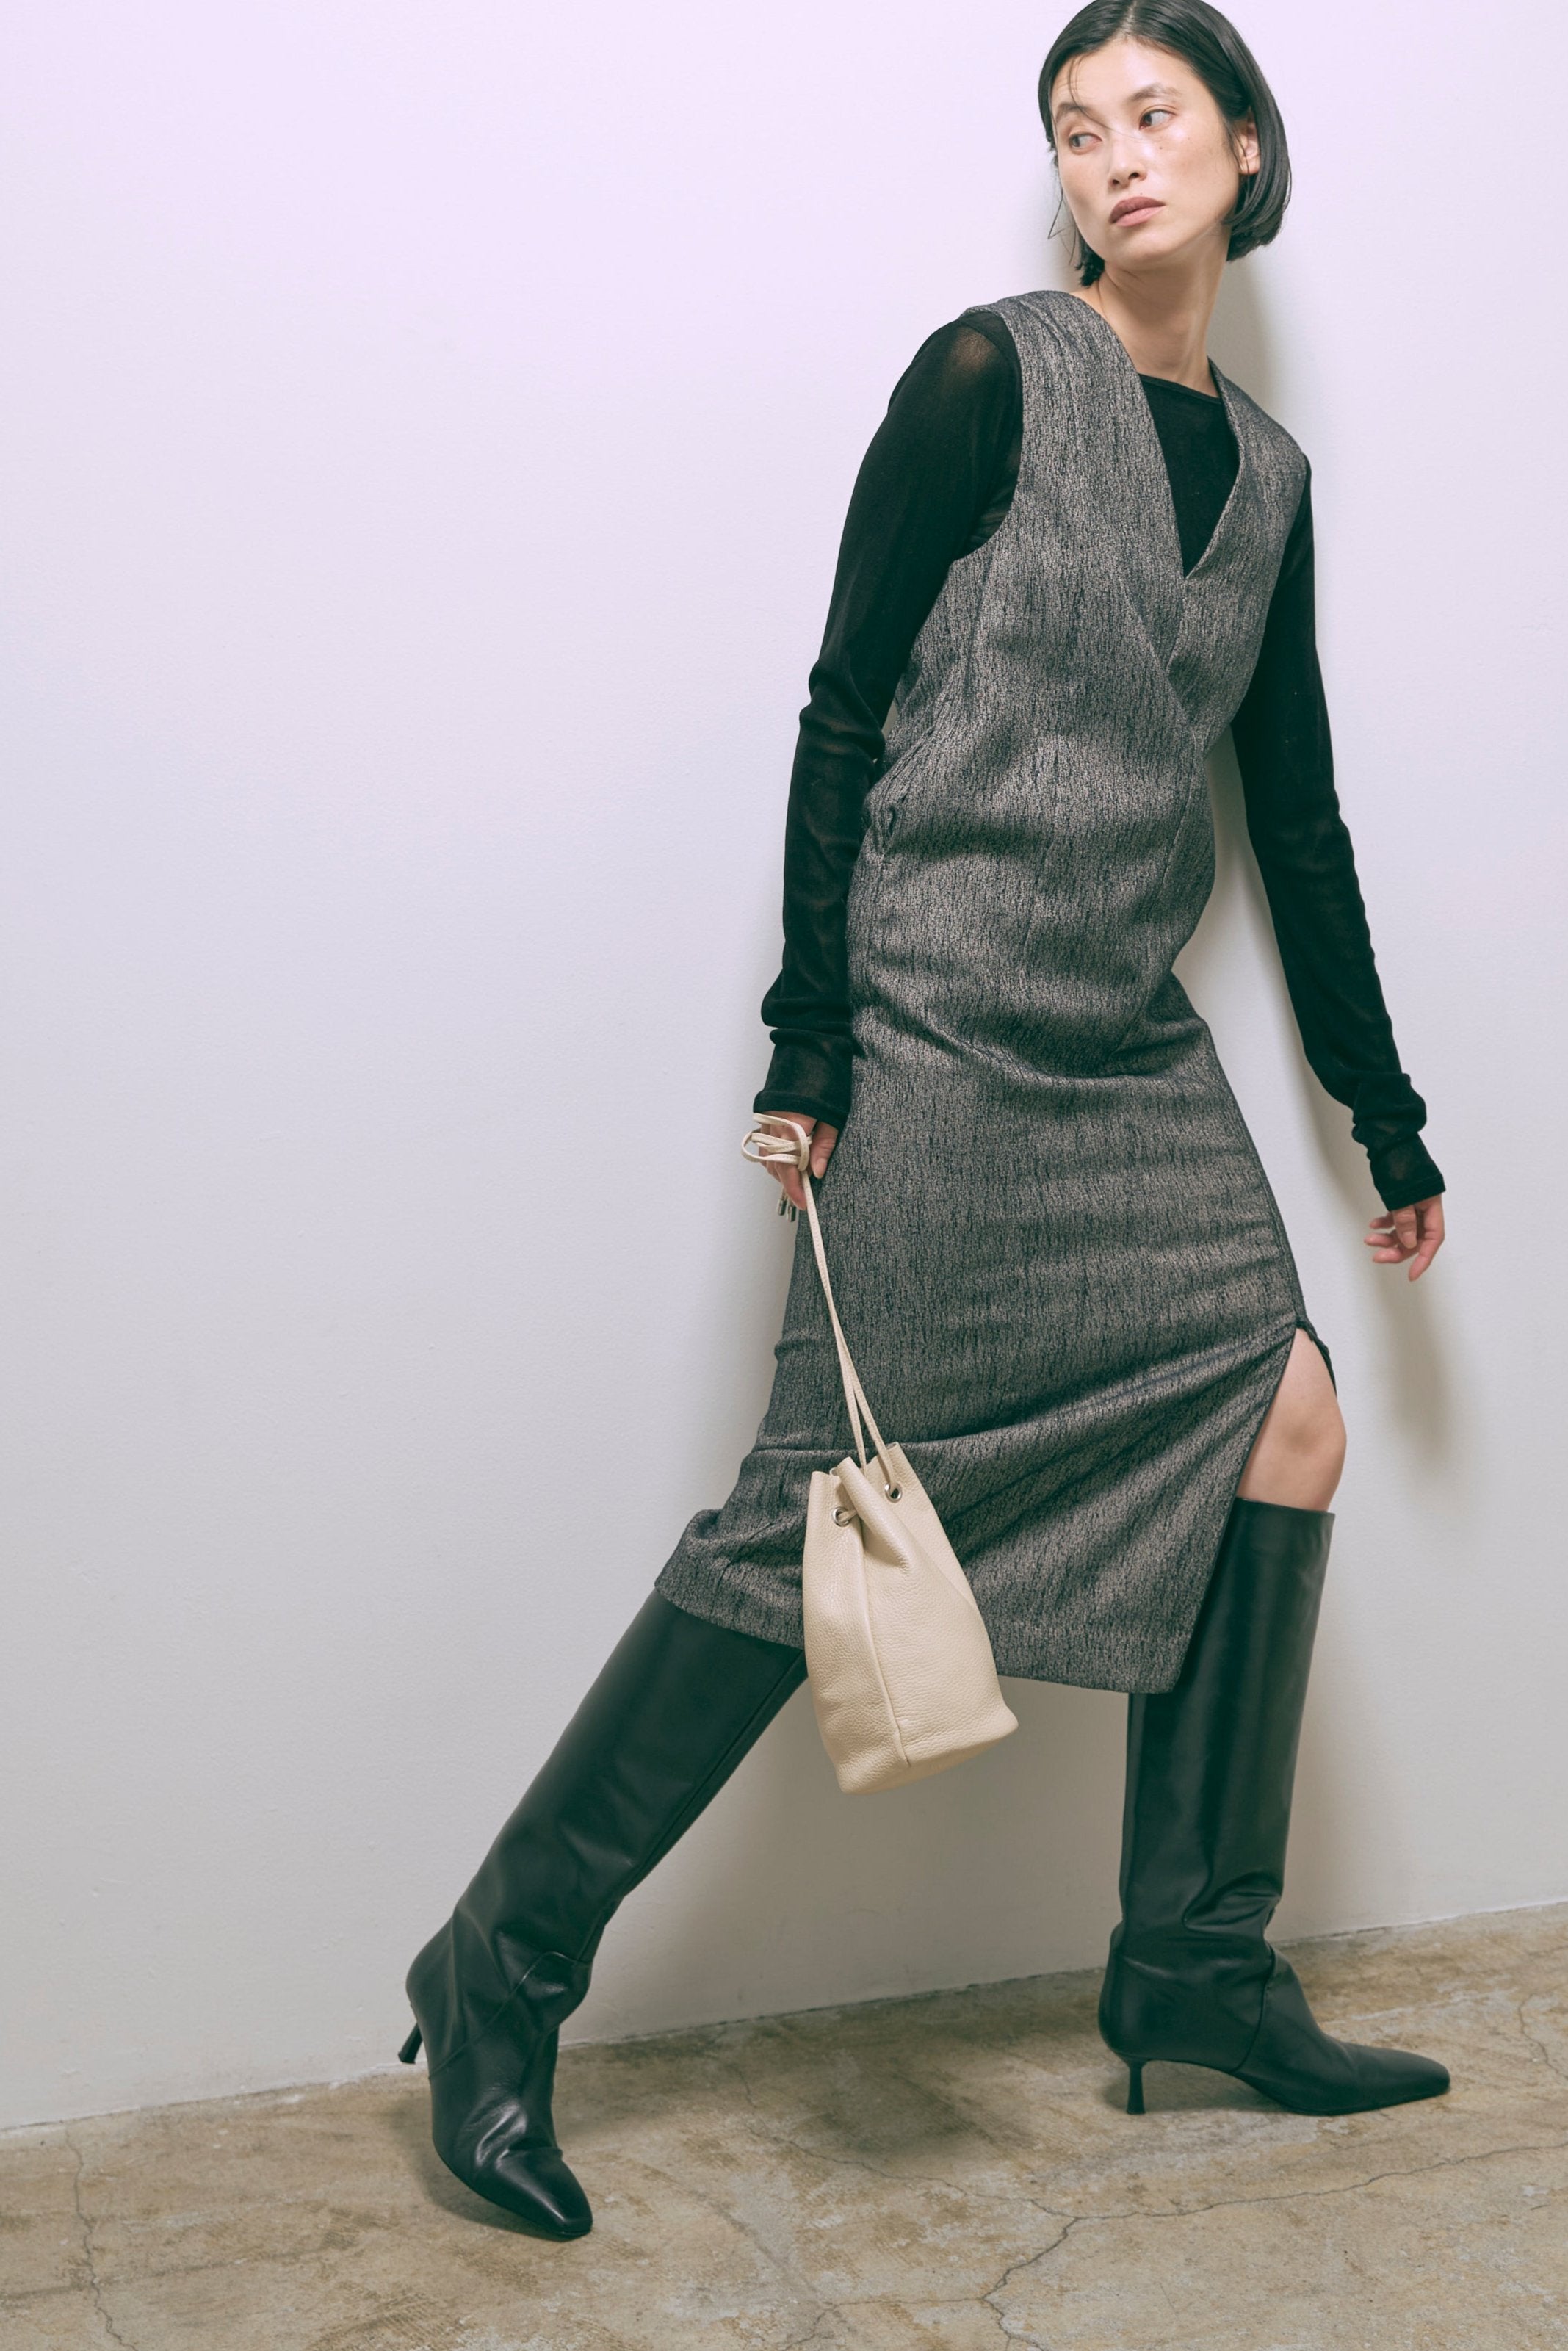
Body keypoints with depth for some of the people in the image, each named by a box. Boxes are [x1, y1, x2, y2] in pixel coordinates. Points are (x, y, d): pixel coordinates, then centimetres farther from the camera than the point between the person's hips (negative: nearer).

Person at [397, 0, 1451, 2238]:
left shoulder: (1266, 471, 16)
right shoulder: (993, 376, -2)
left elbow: (1297, 815, 19)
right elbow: (846, 714, -7)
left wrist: (1392, 1130, 19)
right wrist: (809, 1052, -15)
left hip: (1132, 1047, 7)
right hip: (947, 1024, -7)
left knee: (1285, 1416, 0)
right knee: (835, 1509, -8)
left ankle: (1197, 1969, 14)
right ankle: (497, 1984, 5)